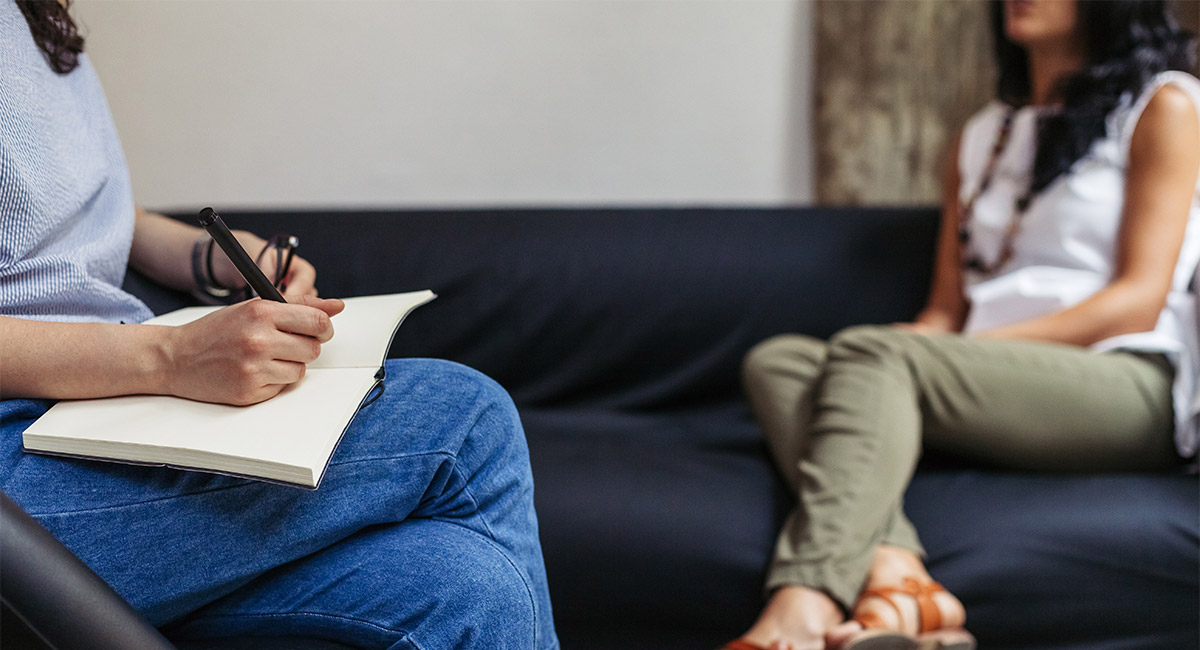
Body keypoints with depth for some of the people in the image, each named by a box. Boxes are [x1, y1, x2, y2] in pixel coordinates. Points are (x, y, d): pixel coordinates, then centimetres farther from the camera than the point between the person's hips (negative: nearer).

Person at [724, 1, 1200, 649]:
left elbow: (1140, 299, -2)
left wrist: (983, 345, -12)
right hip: (993, 390, 6)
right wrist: (920, 340, -5)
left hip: (1126, 390, -6)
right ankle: (895, 579, -41)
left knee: (869, 352, -29)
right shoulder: (982, 134, 27)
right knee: (776, 359, -17)